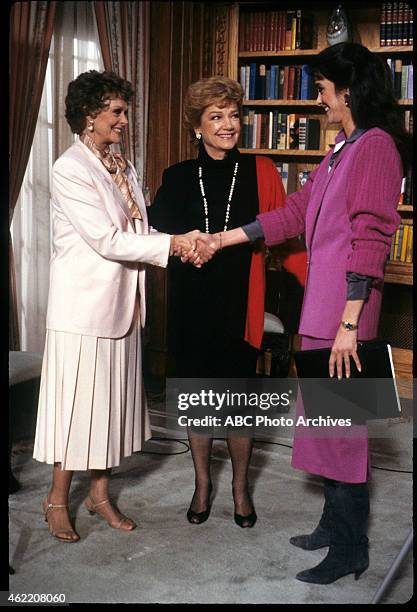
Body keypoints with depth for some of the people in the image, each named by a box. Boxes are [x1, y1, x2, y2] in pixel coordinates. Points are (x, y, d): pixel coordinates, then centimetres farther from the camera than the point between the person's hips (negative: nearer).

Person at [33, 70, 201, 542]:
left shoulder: (120, 166, 10)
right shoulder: (70, 170, -15)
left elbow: (135, 230, 9)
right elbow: (106, 240, -20)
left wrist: (181, 244, -8)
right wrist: (171, 244, -19)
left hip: (120, 303, 8)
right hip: (83, 304, -8)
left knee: (111, 399, 14)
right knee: (78, 400, 3)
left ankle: (99, 493, 29)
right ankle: (57, 498, 22)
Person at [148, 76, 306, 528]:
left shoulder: (260, 172, -1)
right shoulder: (177, 177, 6)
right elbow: (156, 231, 7)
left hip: (239, 307, -2)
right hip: (191, 307, 2)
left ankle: (240, 487, 29)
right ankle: (202, 483, 33)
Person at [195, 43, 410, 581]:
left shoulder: (376, 146, -11)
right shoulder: (342, 150, 18)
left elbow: (370, 238, -17)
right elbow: (293, 214, 20)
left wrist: (349, 323, -20)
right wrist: (222, 240, 19)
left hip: (344, 307, -9)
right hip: (322, 301, 9)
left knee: (341, 420, -2)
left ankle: (350, 550, 13)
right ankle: (335, 524, 30)